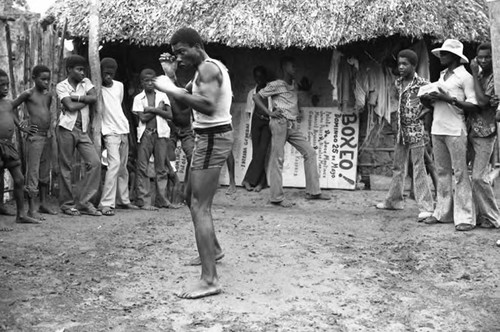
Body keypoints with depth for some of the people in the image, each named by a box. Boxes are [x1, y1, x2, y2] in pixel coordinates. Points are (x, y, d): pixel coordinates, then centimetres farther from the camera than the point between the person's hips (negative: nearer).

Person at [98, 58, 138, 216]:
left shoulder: (119, 86, 10)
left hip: (123, 129, 7)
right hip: (110, 131, -7)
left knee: (123, 167, 11)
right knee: (114, 163, -18)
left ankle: (123, 200, 20)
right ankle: (106, 203, -19)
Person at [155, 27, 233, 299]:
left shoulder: (207, 68, -15)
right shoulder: (211, 67, 17)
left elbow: (208, 105, -31)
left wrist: (172, 90, -28)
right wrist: (175, 85, 2)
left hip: (212, 137, -11)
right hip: (210, 136, 11)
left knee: (200, 207, -14)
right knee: (193, 198, 24)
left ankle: (209, 280, -17)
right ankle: (213, 249, 43)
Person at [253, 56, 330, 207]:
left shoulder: (294, 85, 16)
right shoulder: (276, 85, -6)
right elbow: (256, 97, -7)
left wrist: (297, 112, 13)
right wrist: (269, 113, -11)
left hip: (292, 126, 8)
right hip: (280, 123, -8)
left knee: (310, 152, 4)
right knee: (277, 159, -6)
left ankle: (312, 191, 9)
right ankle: (277, 197, -2)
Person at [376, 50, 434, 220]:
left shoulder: (422, 84, -12)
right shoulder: (398, 83, 10)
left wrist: (422, 112, -16)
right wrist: (400, 113, 10)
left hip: (416, 131, -7)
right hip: (401, 130, 7)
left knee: (419, 169, -9)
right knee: (398, 167, 16)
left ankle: (426, 207, -7)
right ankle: (393, 200, 29)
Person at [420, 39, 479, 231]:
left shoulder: (465, 77, -4)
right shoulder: (441, 75, 17)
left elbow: (473, 106, -10)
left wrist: (450, 99, -18)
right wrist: (428, 99, 2)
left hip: (455, 130, -7)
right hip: (437, 129, 7)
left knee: (460, 173, -7)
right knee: (442, 172, 10)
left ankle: (464, 217, -6)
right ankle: (443, 212, 16)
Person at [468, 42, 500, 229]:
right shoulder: (478, 75, 12)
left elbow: (482, 101, -21)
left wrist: (475, 75, -17)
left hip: (485, 133, -7)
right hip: (471, 131, 7)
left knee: (479, 177, -9)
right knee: (477, 176, 10)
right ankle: (479, 214, 18)